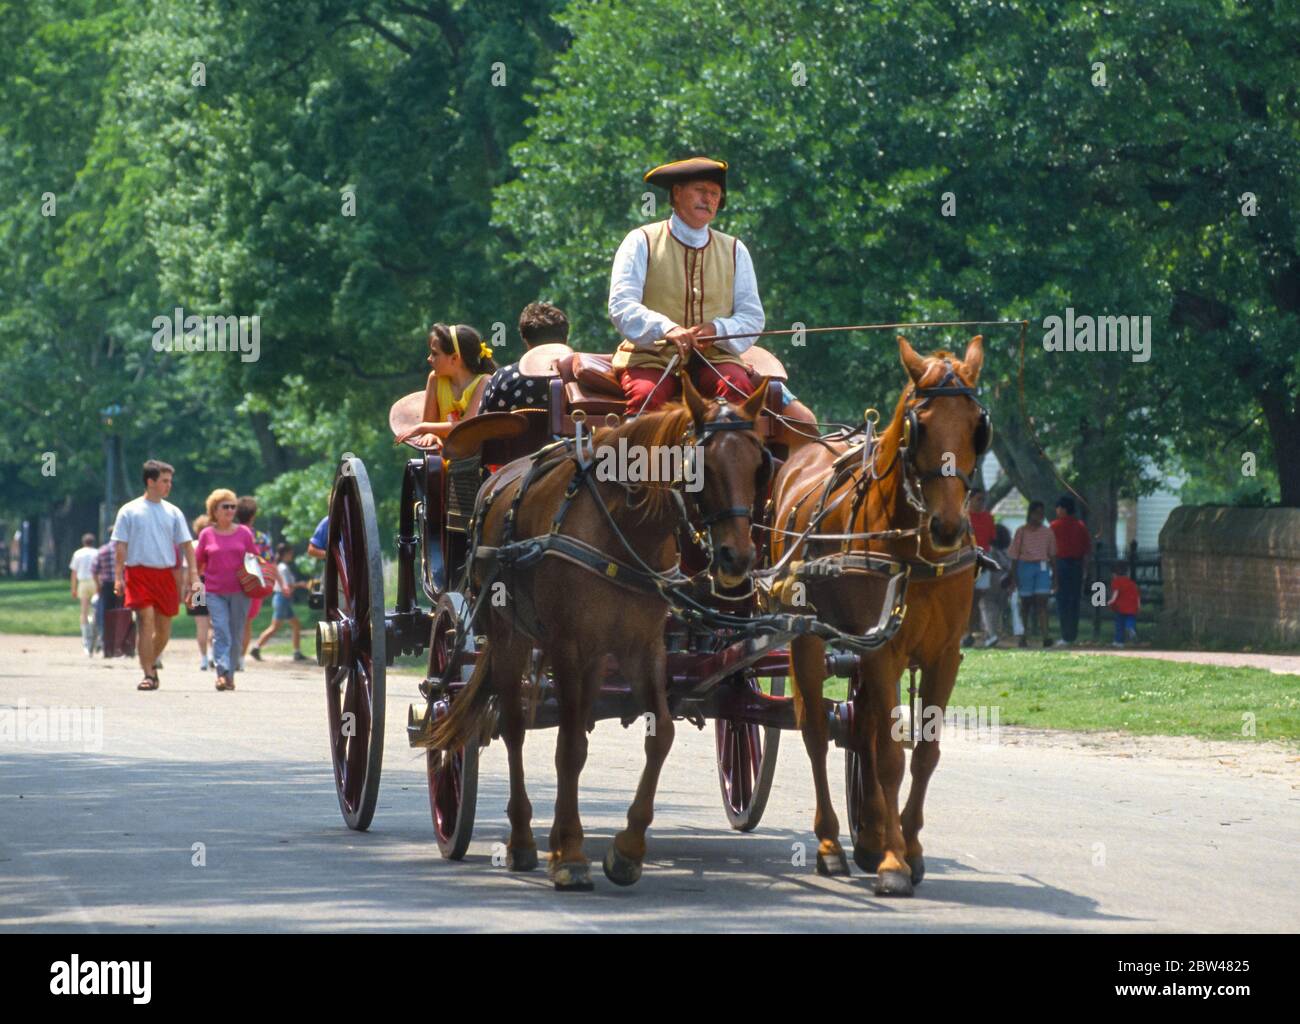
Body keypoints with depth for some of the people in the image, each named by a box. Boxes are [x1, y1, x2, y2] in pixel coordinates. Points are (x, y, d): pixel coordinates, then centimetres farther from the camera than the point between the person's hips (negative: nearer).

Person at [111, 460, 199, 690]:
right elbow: (120, 546, 1)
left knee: (164, 629, 7)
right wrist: (118, 577, -8)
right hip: (139, 572, -3)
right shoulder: (130, 511, 2)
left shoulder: (173, 512, 10)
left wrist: (194, 576, -1)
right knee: (146, 620, -15)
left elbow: (186, 545, 8)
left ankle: (151, 662, 32)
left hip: (165, 574, 4)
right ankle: (149, 675, -13)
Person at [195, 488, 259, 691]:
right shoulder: (207, 535, 5)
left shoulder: (244, 533, 6)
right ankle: (222, 673, -23)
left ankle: (231, 675, 16)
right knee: (221, 633, -14)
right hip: (215, 593, -1)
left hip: (239, 592, 1)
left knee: (235, 635, 6)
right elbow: (198, 564, 12)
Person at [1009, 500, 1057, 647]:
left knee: (1042, 602, -11)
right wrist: (1014, 577, -1)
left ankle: (1045, 637, -21)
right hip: (1025, 566, -1)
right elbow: (1014, 556, 4)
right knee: (1026, 603, 3)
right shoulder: (1021, 532, 3)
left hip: (1042, 567, 1)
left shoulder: (1047, 532, 9)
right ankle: (1023, 637, 12)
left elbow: (1052, 555, 14)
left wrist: (1054, 576, 11)